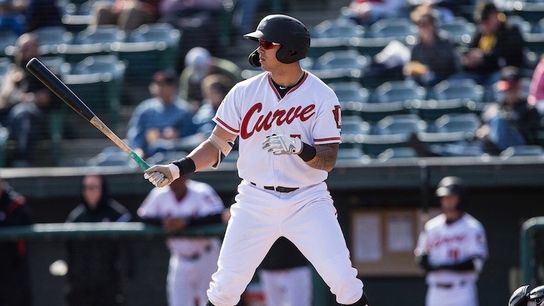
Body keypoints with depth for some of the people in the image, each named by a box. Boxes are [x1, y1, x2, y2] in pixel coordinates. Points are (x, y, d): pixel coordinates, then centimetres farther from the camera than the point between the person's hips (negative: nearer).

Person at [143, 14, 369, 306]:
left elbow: (328, 160, -12)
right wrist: (177, 169, -9)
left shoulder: (322, 96, -8)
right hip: (255, 202, 2)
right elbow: (218, 144, 4)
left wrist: (298, 148, -32)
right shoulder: (244, 92, 0)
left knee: (344, 279, -13)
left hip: (307, 202, -2)